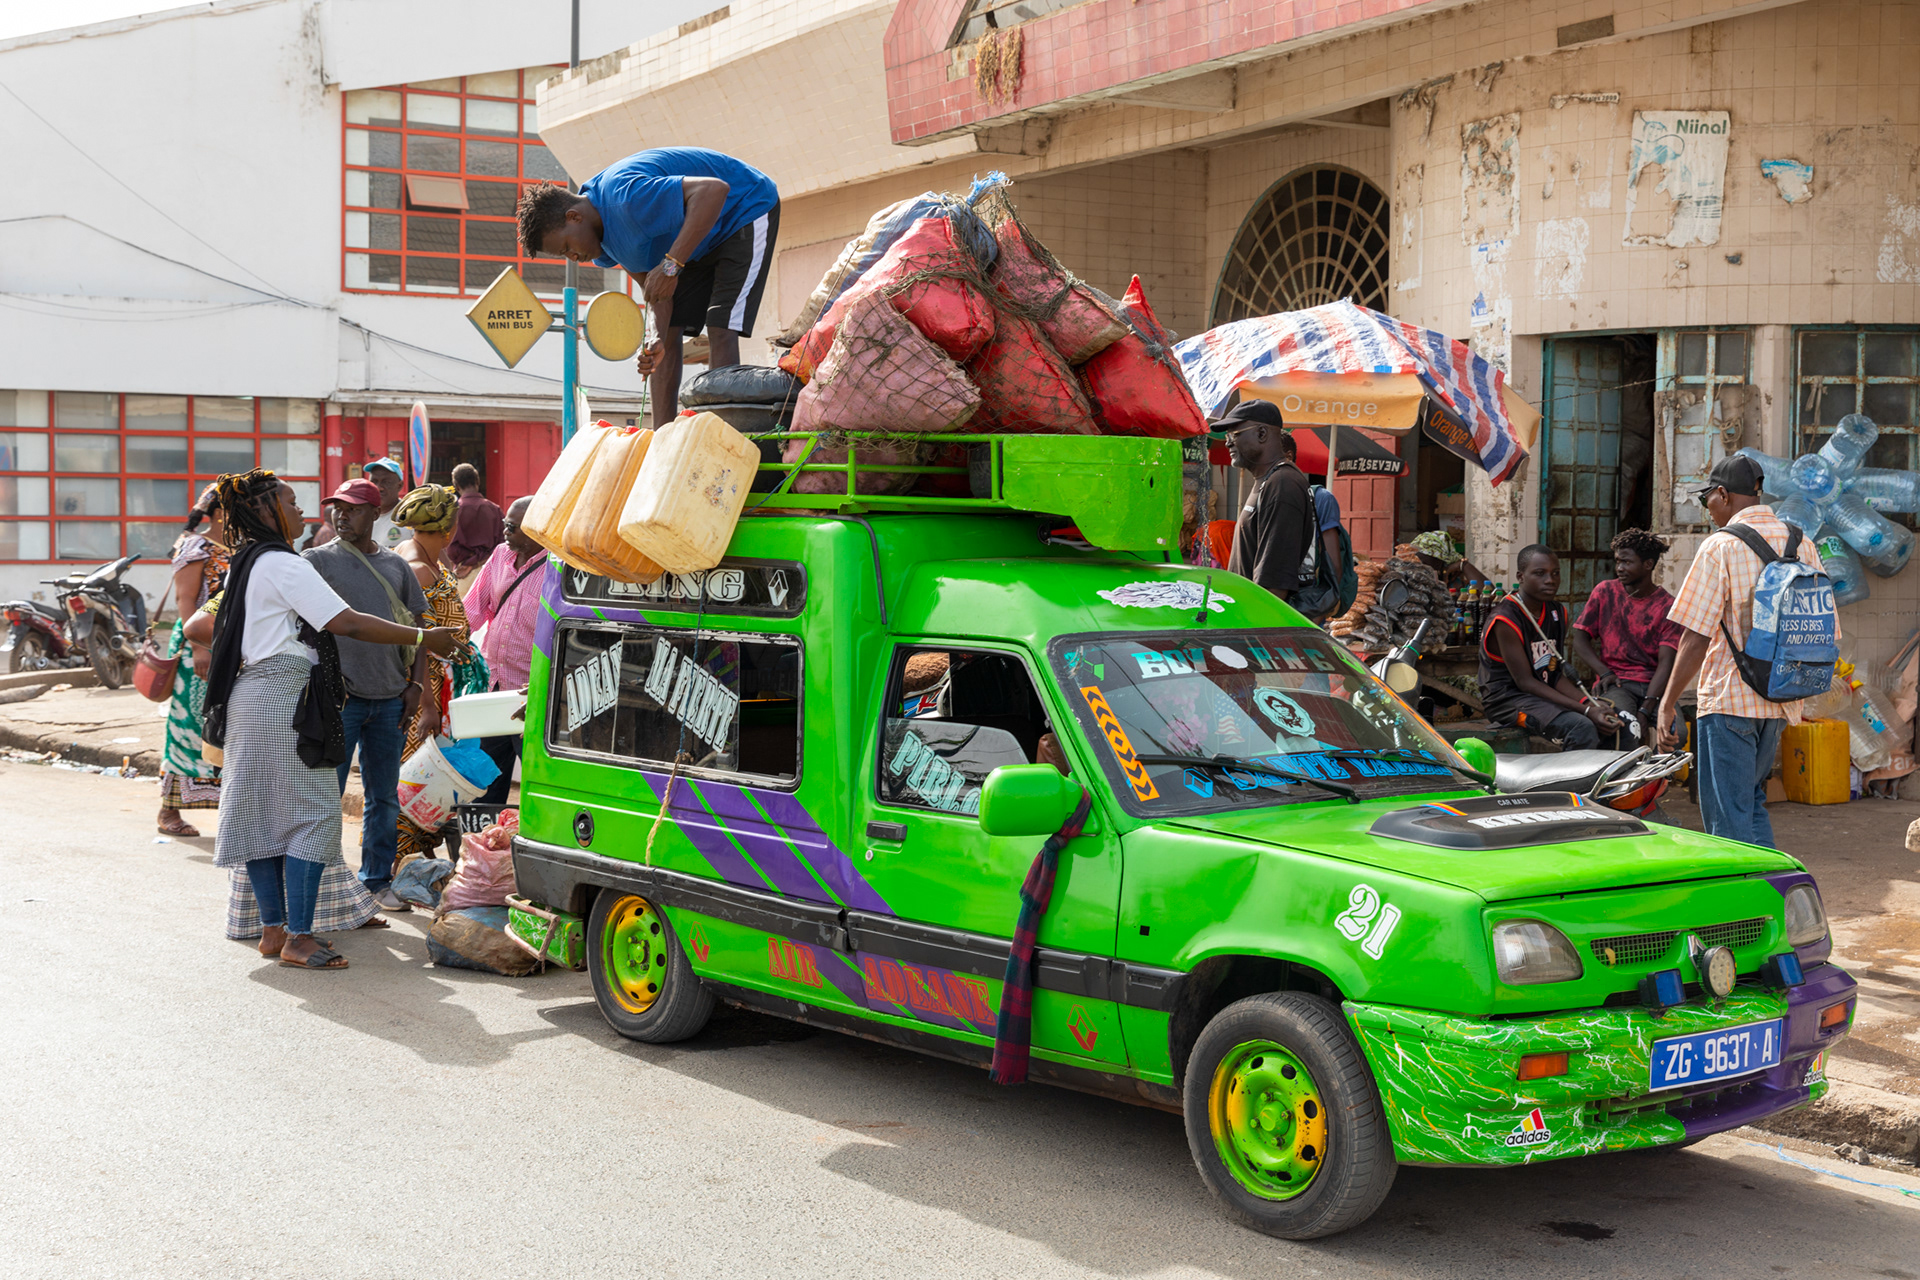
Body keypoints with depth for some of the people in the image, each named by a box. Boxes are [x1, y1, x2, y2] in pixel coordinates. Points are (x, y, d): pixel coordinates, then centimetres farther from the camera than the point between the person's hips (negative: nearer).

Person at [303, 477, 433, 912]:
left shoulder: (395, 566, 12)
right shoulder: (317, 561, 0)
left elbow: (416, 627, 16)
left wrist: (416, 684, 6)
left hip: (390, 698, 4)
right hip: (340, 697, -4)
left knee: (385, 797, 11)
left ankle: (377, 881, 21)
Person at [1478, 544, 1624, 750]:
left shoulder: (1557, 613, 9)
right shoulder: (1505, 620, -17)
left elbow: (1557, 675, 7)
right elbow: (1525, 682, -20)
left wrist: (1587, 702, -14)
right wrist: (1584, 710, -25)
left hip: (1547, 695, 8)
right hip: (1509, 699, -8)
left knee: (1620, 722, -5)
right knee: (1583, 728, -30)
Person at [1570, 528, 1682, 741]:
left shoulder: (1667, 605, 1)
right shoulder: (1605, 592, 8)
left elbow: (1666, 662, -8)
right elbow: (1580, 639, 10)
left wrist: (1646, 709, -22)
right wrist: (1605, 673, -9)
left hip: (1654, 684, 0)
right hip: (1615, 683, 0)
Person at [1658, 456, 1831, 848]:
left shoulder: (1720, 546, -11)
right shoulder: (1802, 544, 8)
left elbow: (1696, 638, -15)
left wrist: (1668, 702, -8)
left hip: (1728, 699, -7)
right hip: (1781, 702, 7)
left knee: (1729, 818, -2)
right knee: (1752, 804, 20)